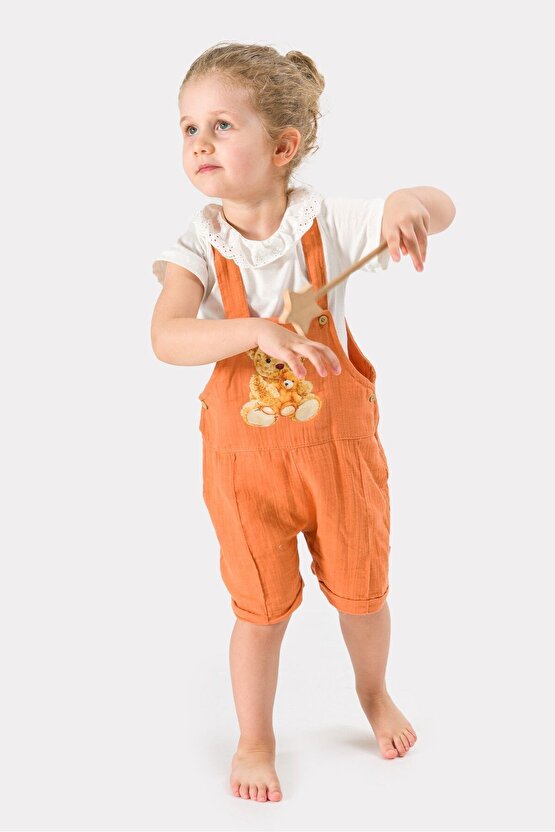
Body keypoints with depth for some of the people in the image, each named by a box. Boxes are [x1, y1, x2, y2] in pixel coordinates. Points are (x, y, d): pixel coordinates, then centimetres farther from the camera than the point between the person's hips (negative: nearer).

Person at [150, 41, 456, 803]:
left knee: (360, 590, 18)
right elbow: (166, 338, -26)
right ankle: (255, 739, 38)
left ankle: (374, 695, 50)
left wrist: (409, 202, -36)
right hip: (246, 455, 0)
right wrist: (257, 330, -41)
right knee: (262, 609, 12)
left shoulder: (326, 222, -11)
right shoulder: (200, 245, -11)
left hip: (337, 440, 1)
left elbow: (442, 211, -12)